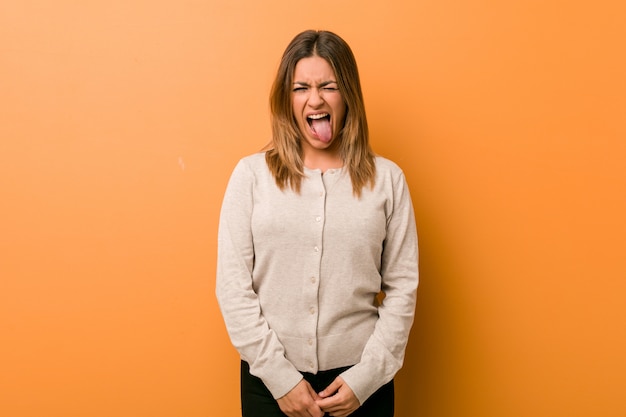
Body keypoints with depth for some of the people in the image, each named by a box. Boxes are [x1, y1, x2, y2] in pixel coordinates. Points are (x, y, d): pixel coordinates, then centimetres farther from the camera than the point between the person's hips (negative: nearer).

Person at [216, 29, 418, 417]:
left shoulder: (387, 178, -1)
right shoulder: (251, 174, -3)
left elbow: (402, 287, -1)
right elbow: (232, 286, -5)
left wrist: (366, 376, -7)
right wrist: (279, 377, -9)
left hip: (359, 379, 1)